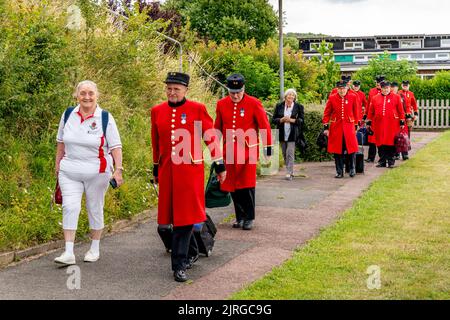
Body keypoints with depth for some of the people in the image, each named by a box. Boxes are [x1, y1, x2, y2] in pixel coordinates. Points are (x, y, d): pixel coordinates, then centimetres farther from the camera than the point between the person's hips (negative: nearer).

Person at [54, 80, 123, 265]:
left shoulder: (105, 118, -5)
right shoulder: (68, 115, 4)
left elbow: (115, 146, -6)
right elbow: (61, 142, 16)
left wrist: (118, 169, -14)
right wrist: (58, 163, 17)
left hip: (97, 173, -2)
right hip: (69, 172, 2)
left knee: (95, 209, 8)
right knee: (70, 207, -10)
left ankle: (95, 249, 24)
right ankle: (68, 253, -9)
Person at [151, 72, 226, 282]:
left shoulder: (198, 109, -4)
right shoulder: (157, 111, 6)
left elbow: (211, 137, 0)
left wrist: (220, 165, -1)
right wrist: (156, 168, 21)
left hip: (191, 170, -4)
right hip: (167, 171, 4)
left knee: (185, 216, -7)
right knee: (173, 216, 10)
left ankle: (179, 265, -3)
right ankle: (190, 253, 30)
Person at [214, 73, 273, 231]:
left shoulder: (254, 104, -6)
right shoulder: (221, 104, 3)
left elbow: (264, 126, -3)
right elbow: (217, 128, 13)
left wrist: (268, 148, -4)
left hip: (248, 151, -3)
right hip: (229, 152, 3)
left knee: (247, 185, -2)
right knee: (233, 186, 7)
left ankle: (249, 218, 10)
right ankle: (240, 217, 21)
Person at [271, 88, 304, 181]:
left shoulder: (299, 107, 3)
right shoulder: (279, 106, 8)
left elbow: (302, 120, -1)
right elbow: (273, 119, 7)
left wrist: (291, 120, -14)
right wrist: (282, 120, -12)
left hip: (292, 134, -3)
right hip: (282, 134, 3)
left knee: (290, 153, -11)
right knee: (284, 154, 9)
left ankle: (289, 173, -10)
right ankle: (290, 171, 22)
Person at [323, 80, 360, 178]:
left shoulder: (353, 97, 1)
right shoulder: (332, 98, 0)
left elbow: (356, 112, 9)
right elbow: (327, 113, 4)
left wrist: (356, 126, 10)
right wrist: (325, 127, -1)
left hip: (349, 127, 0)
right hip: (336, 127, 0)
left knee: (352, 149, -1)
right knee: (337, 150, 2)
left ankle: (352, 169, 17)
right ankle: (339, 172, 12)